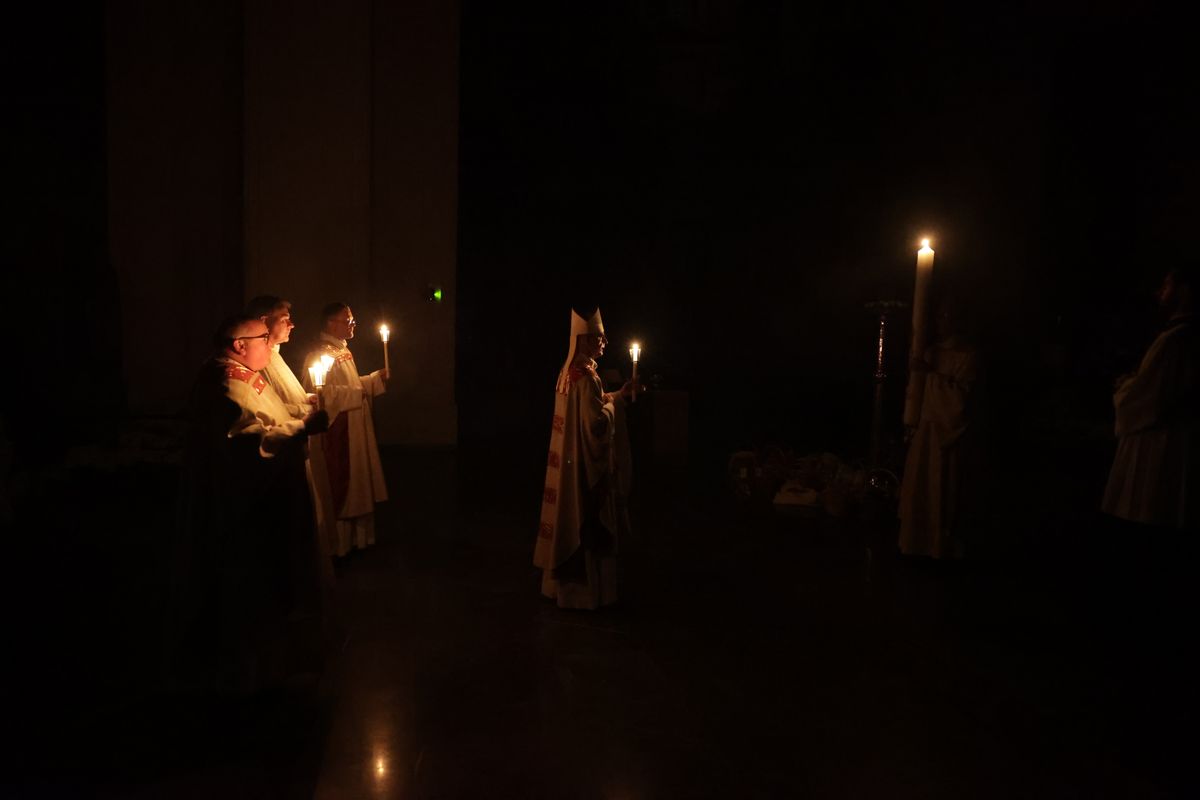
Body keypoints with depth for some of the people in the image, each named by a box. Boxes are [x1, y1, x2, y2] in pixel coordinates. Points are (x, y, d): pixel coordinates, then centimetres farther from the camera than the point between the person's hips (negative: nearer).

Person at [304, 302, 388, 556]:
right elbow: (324, 394, -26)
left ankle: (357, 535, 27)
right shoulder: (321, 354, -17)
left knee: (356, 483, 16)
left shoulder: (343, 351, 14)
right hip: (337, 431, -10)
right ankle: (339, 542, 12)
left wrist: (376, 378, 9)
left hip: (354, 431, 10)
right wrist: (358, 394, -19)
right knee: (339, 486, 0)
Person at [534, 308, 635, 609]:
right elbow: (597, 423, -23)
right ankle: (584, 590, 10)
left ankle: (563, 584, 26)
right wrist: (613, 405, -5)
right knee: (586, 525, 0)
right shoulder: (586, 376, -20)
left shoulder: (568, 371, 9)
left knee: (570, 520, 16)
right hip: (585, 463, -10)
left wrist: (617, 395, 14)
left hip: (568, 460, 10)